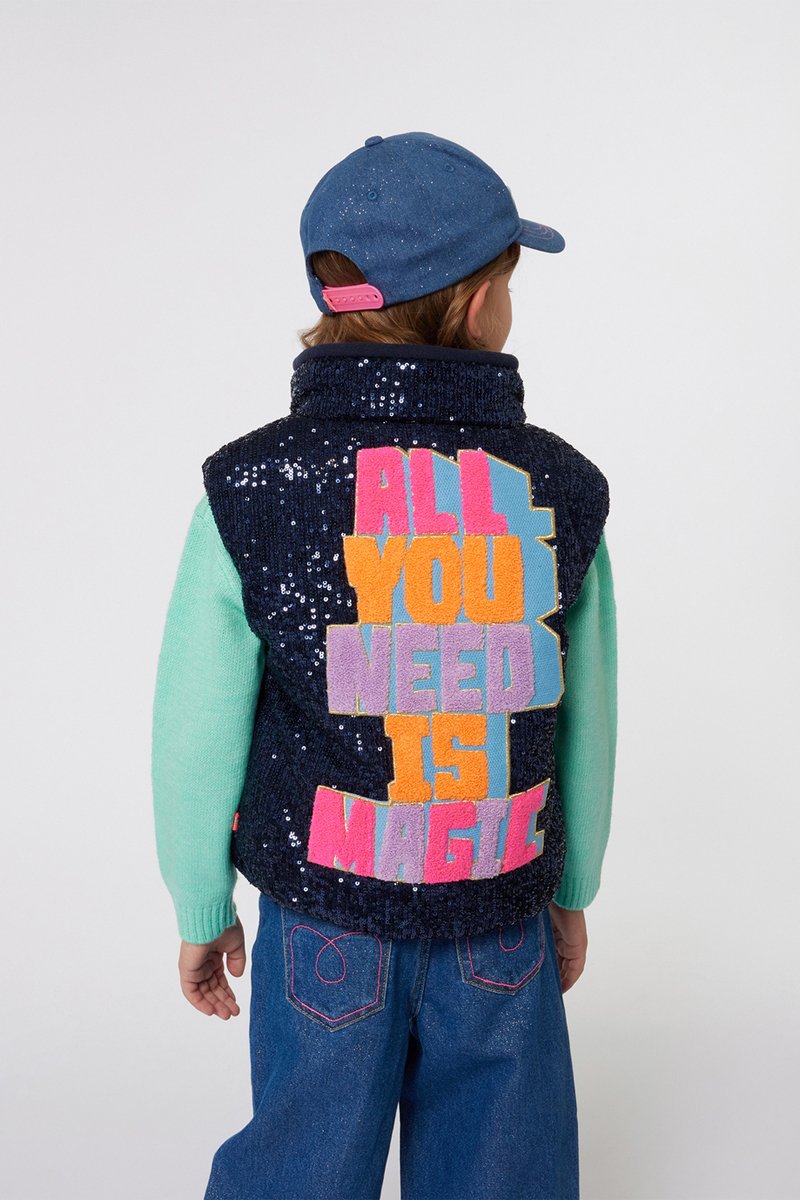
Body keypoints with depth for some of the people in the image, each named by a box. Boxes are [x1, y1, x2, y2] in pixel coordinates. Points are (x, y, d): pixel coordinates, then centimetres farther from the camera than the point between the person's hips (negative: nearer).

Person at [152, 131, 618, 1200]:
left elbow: (198, 738, -11)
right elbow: (586, 727, -3)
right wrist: (573, 891, 14)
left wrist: (201, 912, 5)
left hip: (324, 924, 0)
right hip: (501, 929, 1)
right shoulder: (560, 493, -13)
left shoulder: (251, 490, -18)